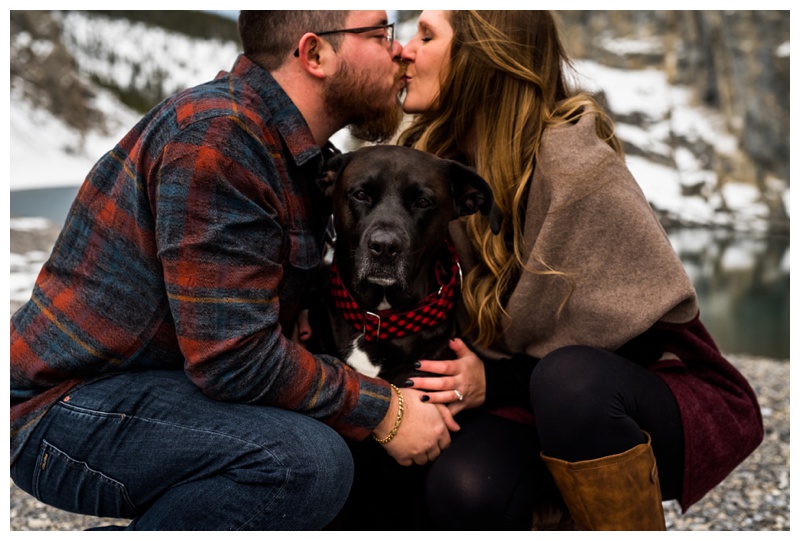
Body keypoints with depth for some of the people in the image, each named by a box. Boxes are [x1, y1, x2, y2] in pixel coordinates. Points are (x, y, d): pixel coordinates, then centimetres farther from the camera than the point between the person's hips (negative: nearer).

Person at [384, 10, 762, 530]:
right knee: (463, 489, -27)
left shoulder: (573, 162, -21)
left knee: (569, 378, -38)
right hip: (533, 389, 4)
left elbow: (642, 334, -18)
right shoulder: (431, 156, 0)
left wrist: (496, 380, -23)